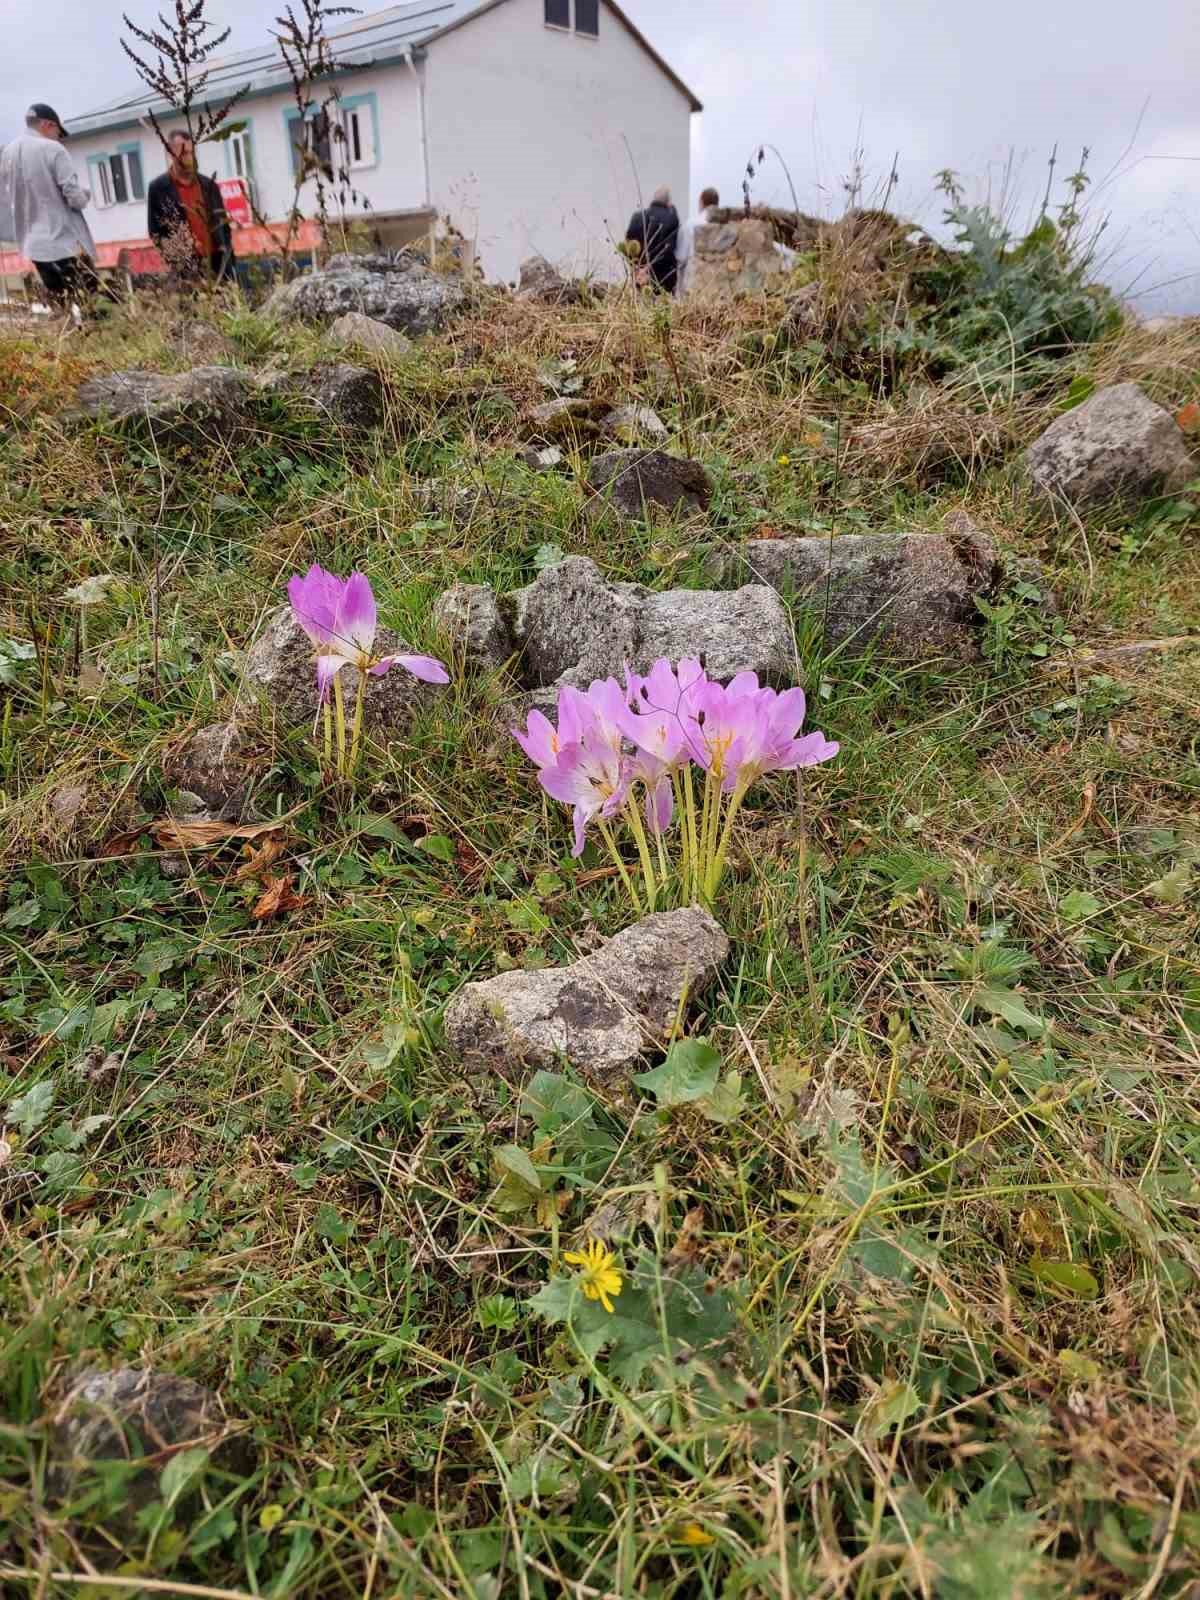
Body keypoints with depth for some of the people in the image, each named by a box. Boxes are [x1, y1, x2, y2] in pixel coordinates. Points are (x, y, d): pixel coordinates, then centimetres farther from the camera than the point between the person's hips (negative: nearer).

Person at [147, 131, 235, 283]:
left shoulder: (208, 185, 14)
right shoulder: (158, 188, 3)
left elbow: (223, 225, 16)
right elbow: (155, 231, 3)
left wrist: (227, 260, 7)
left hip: (218, 266, 4)